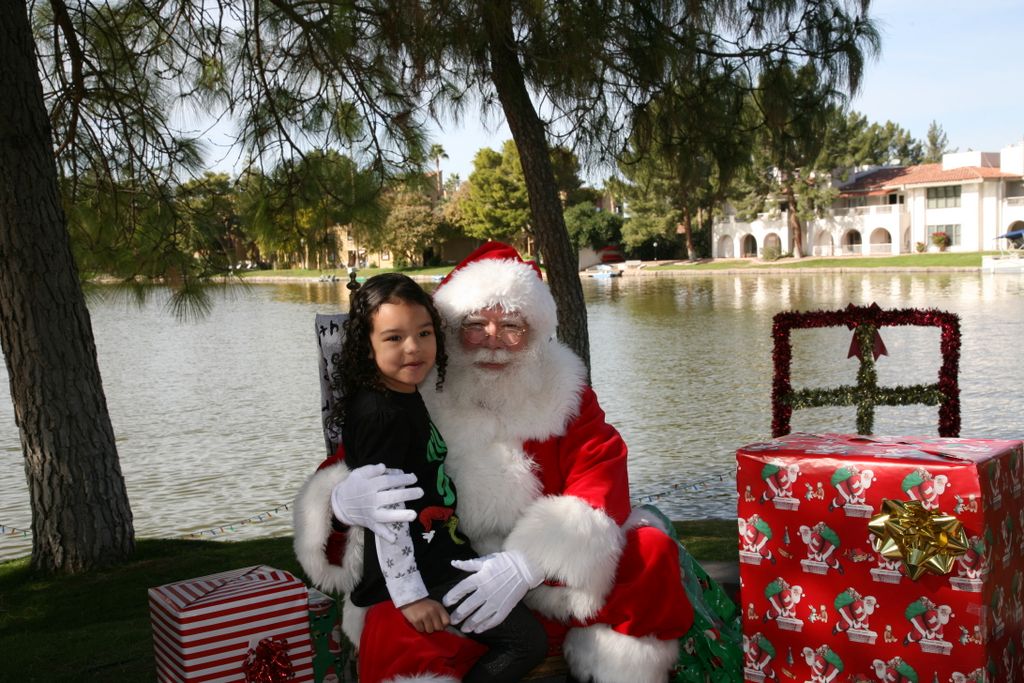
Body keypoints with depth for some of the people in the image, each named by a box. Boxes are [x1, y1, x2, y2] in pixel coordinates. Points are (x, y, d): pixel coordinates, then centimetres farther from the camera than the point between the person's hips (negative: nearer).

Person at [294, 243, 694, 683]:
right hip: (437, 589, -3)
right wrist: (344, 502, -35)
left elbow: (600, 491, -11)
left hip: (550, 580, 4)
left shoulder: (564, 396, 1)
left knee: (652, 556, -16)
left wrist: (527, 563, -29)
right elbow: (334, 481, -7)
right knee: (400, 632, -36)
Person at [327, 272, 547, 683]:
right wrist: (409, 595, -20)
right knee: (528, 641, -11)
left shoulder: (407, 398, 10)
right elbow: (386, 512, -22)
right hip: (425, 574, -10)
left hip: (440, 554, 10)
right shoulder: (382, 415, -20)